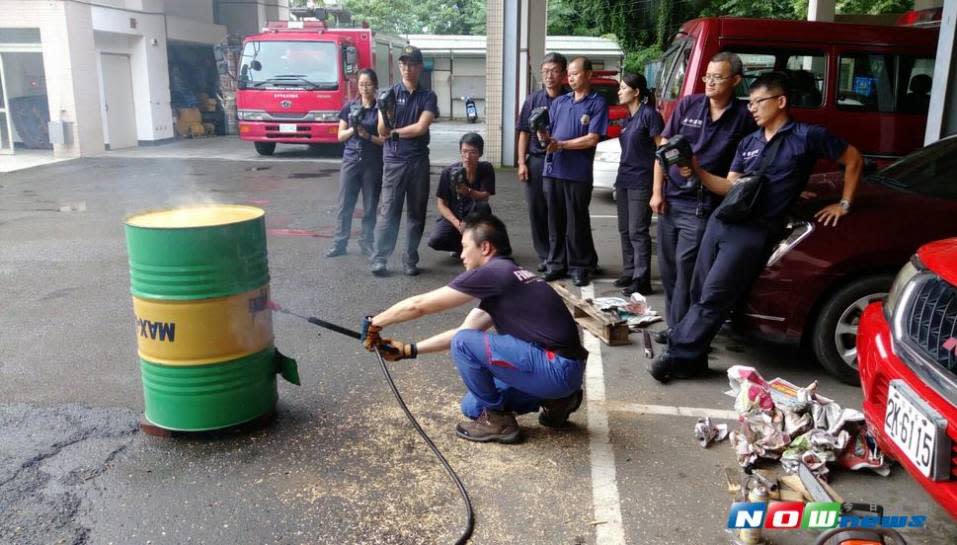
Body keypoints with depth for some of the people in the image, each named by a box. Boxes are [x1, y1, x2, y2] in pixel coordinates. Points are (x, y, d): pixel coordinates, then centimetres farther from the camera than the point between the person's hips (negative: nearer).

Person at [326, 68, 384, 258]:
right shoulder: (349, 107, 7)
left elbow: (386, 139, -3)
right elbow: (340, 136, 7)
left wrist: (368, 136, -17)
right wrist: (353, 130, -11)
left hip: (373, 163, -1)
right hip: (351, 160, 2)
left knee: (370, 206, 5)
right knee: (345, 204, 2)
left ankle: (366, 243, 15)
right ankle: (339, 243, 8)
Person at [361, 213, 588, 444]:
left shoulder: (493, 273, -12)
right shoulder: (504, 279, 16)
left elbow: (419, 305, -8)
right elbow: (464, 330, 20)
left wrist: (374, 323, 6)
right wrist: (408, 350, 16)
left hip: (557, 368, -10)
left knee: (464, 344, -11)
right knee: (473, 407, 17)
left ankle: (497, 421, 2)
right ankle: (554, 398, 16)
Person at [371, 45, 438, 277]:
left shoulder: (428, 97, 4)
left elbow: (421, 128, -9)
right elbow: (382, 131, -5)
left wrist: (394, 131, -3)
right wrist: (385, 114, -24)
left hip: (419, 161, 1)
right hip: (394, 161, -1)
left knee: (416, 212, 4)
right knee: (388, 210, -5)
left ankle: (410, 260, 11)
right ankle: (379, 259, -2)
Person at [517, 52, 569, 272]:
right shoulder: (533, 99, 11)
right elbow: (524, 133, 11)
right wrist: (522, 162, 4)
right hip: (536, 161, 4)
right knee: (536, 211, 6)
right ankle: (545, 256, 17)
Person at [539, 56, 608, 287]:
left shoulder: (597, 103, 1)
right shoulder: (559, 102, 16)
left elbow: (592, 139, -8)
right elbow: (547, 132, 15)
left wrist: (560, 144, -11)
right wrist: (544, 136, -9)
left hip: (578, 173, -5)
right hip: (552, 170, 5)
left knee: (577, 222, 2)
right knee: (555, 220, 8)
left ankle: (580, 266, 12)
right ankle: (557, 263, 18)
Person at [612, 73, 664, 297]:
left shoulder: (649, 114, -9)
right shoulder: (628, 119, 15)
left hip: (641, 183, -8)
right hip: (624, 181, 8)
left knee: (637, 232, -7)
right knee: (625, 230, 11)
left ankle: (642, 280, -1)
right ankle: (629, 273, 21)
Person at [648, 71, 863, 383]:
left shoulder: (807, 136, 1)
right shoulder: (748, 143, 17)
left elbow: (853, 159, 9)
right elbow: (730, 187, 11)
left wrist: (844, 204, 8)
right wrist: (696, 170, -2)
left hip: (755, 232, -6)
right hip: (721, 220, 7)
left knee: (713, 297, -10)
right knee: (699, 293, 4)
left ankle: (678, 356, -3)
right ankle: (693, 358, 14)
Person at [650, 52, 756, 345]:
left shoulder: (744, 116, -4)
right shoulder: (688, 105, 4)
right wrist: (657, 192, 0)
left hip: (703, 206, -4)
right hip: (670, 199, 4)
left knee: (686, 267, -7)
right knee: (667, 267, 12)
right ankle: (674, 326, 26)